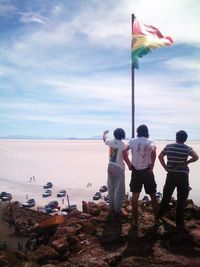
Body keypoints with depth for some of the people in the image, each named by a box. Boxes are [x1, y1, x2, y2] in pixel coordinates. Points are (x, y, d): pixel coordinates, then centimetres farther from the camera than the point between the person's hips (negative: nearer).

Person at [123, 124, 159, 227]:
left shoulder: (133, 141, 2)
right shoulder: (150, 141, -3)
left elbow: (124, 151, -10)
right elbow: (153, 151, -24)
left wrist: (129, 164, -2)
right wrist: (152, 166, -14)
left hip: (135, 171, 1)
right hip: (147, 171, -1)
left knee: (135, 197, 9)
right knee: (153, 196, 13)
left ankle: (135, 221, 14)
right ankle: (157, 219, 21)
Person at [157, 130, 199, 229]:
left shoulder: (168, 146, 1)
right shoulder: (187, 148, -8)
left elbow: (160, 156, 5)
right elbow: (196, 157, -22)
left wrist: (165, 167, 7)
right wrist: (186, 162, -9)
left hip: (171, 175, 3)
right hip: (182, 176, -3)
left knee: (166, 197, 17)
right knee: (181, 200, 6)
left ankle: (159, 216, 26)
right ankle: (179, 223, 13)